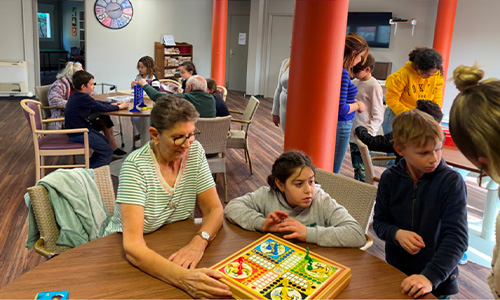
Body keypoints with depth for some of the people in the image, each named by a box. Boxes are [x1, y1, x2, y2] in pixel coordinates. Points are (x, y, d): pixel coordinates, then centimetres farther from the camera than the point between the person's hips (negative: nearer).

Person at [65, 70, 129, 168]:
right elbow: (101, 108, -17)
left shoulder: (76, 95, 9)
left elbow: (96, 103, 19)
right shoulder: (83, 98, -22)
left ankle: (90, 166, 26)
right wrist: (119, 107, -5)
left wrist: (111, 105, 11)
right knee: (107, 152, -8)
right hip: (79, 134, -10)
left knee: (106, 141, 22)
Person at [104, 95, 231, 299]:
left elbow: (214, 209, -5)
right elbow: (132, 246, -28)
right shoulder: (136, 166, -21)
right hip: (135, 256, -4)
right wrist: (183, 277, -44)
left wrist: (200, 241, -26)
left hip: (176, 248, 4)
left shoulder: (194, 151, -6)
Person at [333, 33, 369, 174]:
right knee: (333, 172, 2)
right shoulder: (342, 73, -20)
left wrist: (353, 102, 12)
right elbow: (340, 108, -23)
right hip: (340, 125, -9)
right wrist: (358, 105, -5)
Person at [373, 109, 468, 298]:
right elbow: (379, 221, 0)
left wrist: (431, 277, -31)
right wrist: (397, 234, -21)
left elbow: (457, 237, -21)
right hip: (395, 274, 3)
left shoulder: (452, 181, -17)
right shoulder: (390, 178, -8)